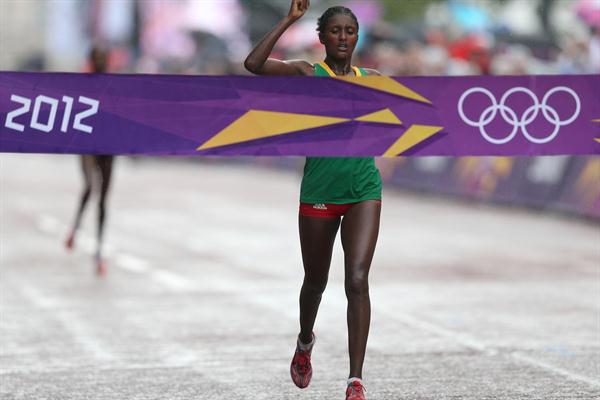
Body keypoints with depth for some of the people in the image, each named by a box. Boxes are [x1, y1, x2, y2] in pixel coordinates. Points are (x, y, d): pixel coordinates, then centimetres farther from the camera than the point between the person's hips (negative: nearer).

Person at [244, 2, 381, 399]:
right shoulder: (307, 72, -1)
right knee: (316, 280, 16)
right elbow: (253, 64, -17)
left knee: (357, 279, -14)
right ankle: (305, 342, 48)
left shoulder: (372, 78, 8)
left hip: (364, 191, 1)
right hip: (318, 192, -1)